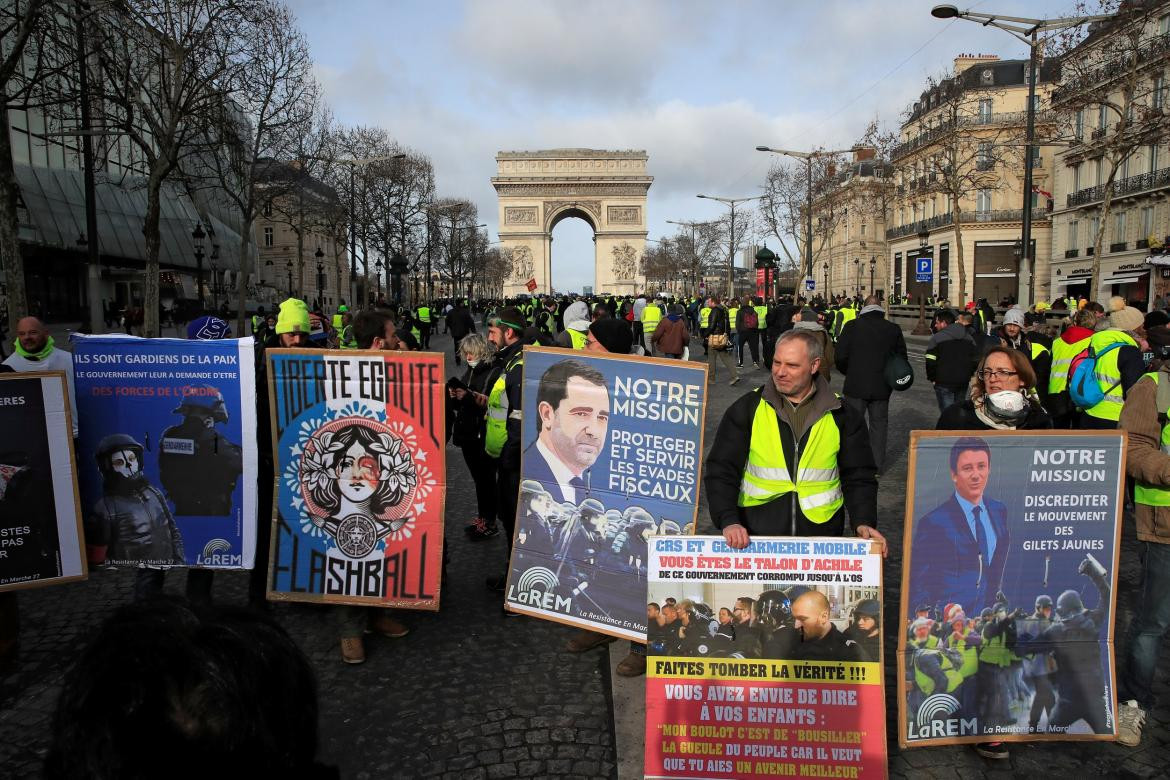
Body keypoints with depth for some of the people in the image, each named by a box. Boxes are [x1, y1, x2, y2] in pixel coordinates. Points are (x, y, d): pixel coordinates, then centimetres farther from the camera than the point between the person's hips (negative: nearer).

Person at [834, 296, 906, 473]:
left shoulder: (852, 326, -8)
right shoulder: (894, 329, -1)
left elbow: (840, 356, -9)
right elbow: (902, 357, 5)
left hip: (856, 385, -2)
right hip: (882, 387, 2)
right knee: (879, 424, 13)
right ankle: (877, 465, 18)